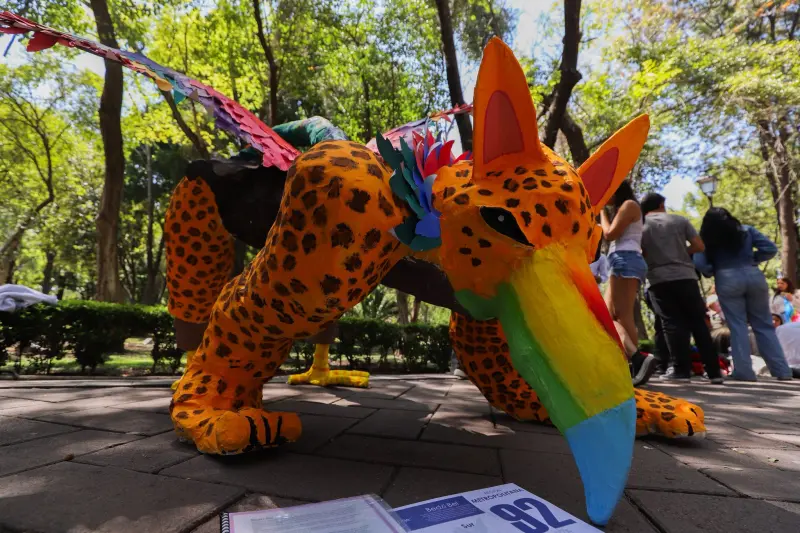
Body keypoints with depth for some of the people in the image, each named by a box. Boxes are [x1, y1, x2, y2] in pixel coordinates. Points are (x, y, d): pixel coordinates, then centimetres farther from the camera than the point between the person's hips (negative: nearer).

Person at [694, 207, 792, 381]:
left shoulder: (706, 237, 6)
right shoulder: (746, 230, 13)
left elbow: (699, 263, -7)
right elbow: (771, 249, 4)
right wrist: (753, 259, 16)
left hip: (727, 280, -3)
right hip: (753, 276, 3)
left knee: (737, 326, 3)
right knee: (764, 325, 11)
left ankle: (744, 371, 1)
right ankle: (781, 370, 13)